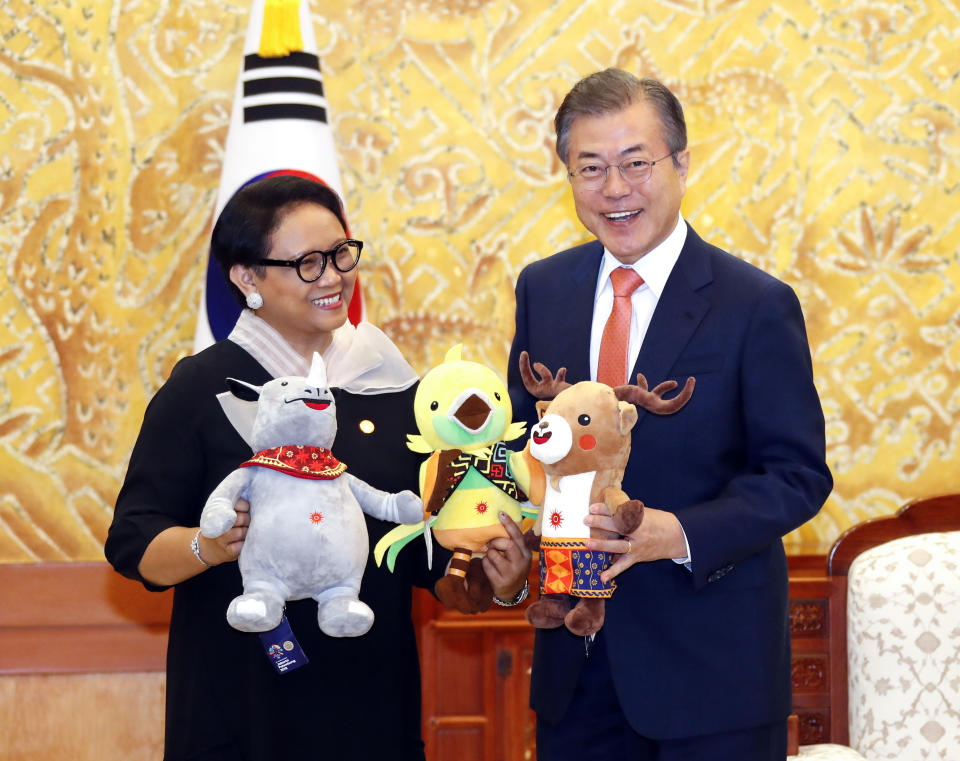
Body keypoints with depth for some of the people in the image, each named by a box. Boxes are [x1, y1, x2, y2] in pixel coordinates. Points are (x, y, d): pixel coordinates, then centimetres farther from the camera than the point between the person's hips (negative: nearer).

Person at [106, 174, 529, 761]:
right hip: (238, 706, -3)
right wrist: (209, 546, -26)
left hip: (373, 698, 4)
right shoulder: (203, 388, -5)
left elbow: (428, 552, 10)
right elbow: (133, 542, -7)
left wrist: (497, 580, -9)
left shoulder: (393, 386, 6)